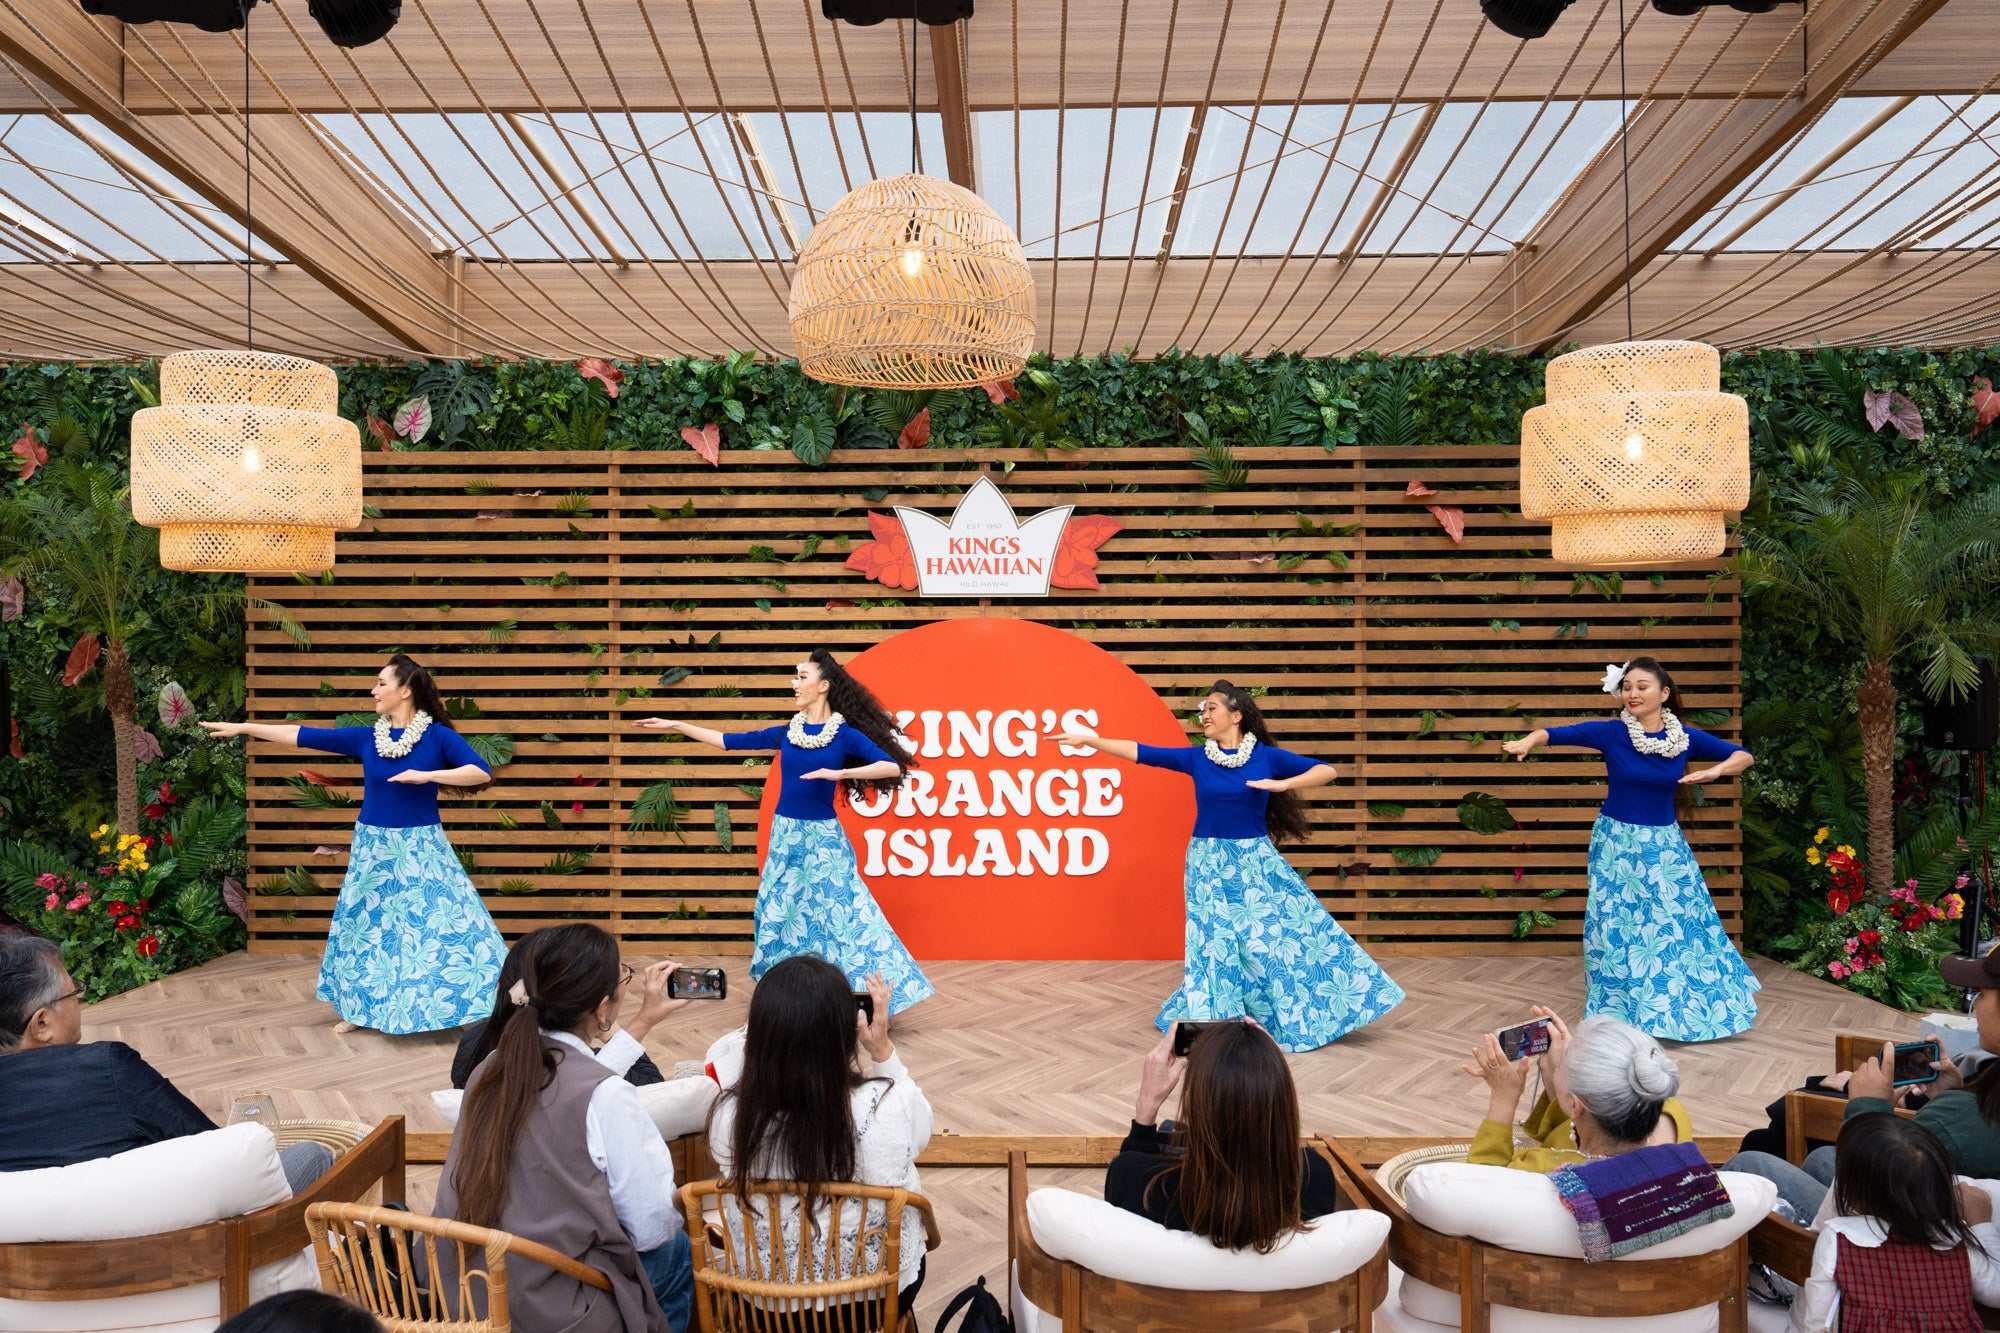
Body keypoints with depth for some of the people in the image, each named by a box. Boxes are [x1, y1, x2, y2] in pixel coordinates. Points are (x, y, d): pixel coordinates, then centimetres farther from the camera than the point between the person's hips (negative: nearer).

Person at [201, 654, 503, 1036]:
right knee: (367, 925, 12)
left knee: (444, 923, -6)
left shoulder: (437, 735, -10)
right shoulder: (366, 737, 2)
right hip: (373, 847, 4)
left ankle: (469, 1006, 2)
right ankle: (360, 1008, 27)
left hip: (421, 848, -4)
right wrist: (243, 727, 4)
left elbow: (482, 773, -19)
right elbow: (304, 736, 4)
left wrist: (426, 775, -26)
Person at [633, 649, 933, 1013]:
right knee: (778, 912, 9)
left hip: (822, 836, -5)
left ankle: (856, 997, 2)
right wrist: (676, 726, 13)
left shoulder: (845, 734, -7)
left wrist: (839, 773, -24)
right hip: (785, 834, 5)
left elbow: (893, 767, -16)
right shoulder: (786, 733, 6)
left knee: (836, 913, -6)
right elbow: (731, 741, 12)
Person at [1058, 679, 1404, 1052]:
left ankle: (1297, 1014, 16)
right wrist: (1088, 740, -9)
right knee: (1213, 939, 3)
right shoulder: (1195, 758, 0)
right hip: (1209, 862, 1)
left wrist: (1282, 785, -20)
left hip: (1255, 860, -1)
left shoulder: (1266, 756, -4)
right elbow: (1140, 752, -4)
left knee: (1276, 931, 0)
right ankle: (1216, 1016, 17)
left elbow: (1326, 770, -6)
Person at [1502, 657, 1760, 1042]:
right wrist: (1529, 740, -43)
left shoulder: (1686, 738, -5)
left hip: (1665, 844, 2)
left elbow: (1743, 756, 1)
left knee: (1677, 924, 7)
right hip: (1617, 843, -2)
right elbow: (1557, 733, -21)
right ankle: (1622, 1011, 19)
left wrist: (1715, 770, -20)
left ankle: (1680, 1009, 27)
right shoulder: (1611, 733, -11)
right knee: (1618, 928, 4)